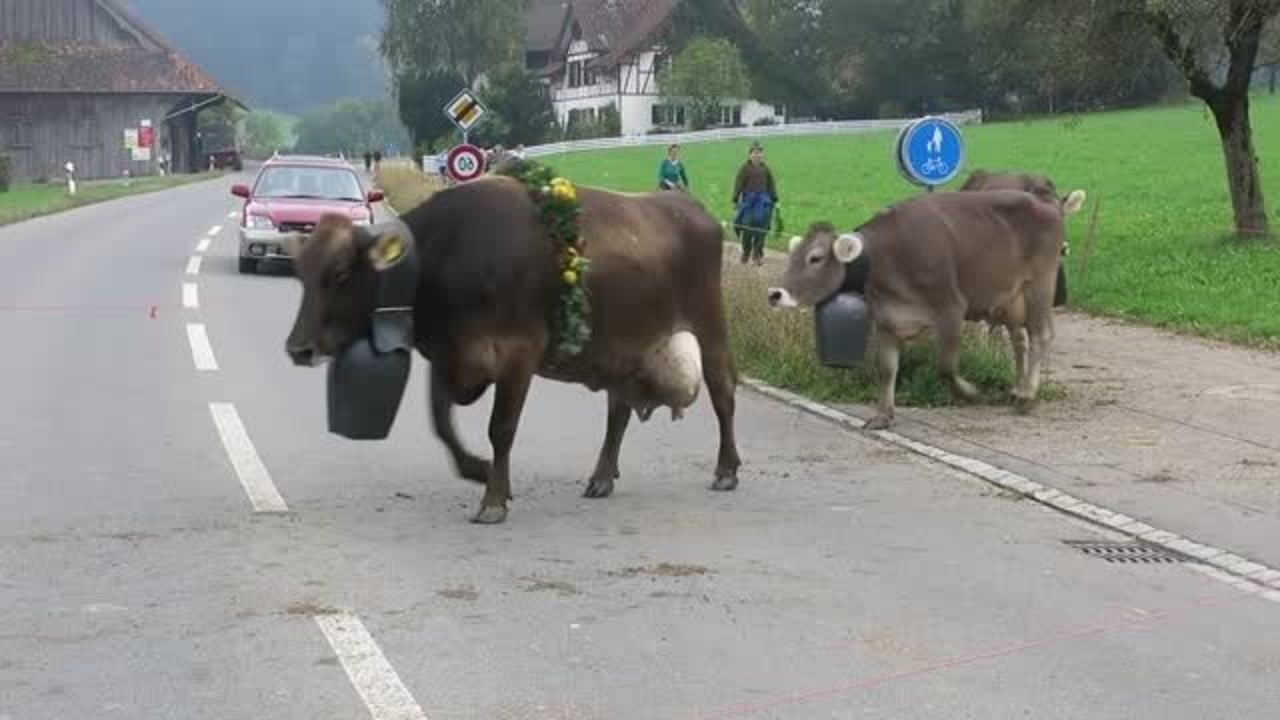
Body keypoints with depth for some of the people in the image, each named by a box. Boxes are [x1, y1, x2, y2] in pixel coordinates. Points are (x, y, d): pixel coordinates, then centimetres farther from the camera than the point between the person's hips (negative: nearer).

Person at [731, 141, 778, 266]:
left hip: (763, 201, 2)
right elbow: (738, 185, -4)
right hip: (748, 200, -2)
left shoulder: (765, 169, 5)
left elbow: (771, 185, 12)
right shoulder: (745, 168, -4)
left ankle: (758, 254, 13)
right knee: (747, 227, -1)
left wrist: (774, 200, 11)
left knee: (761, 227, 0)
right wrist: (735, 201, -7)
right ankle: (746, 252, 19)